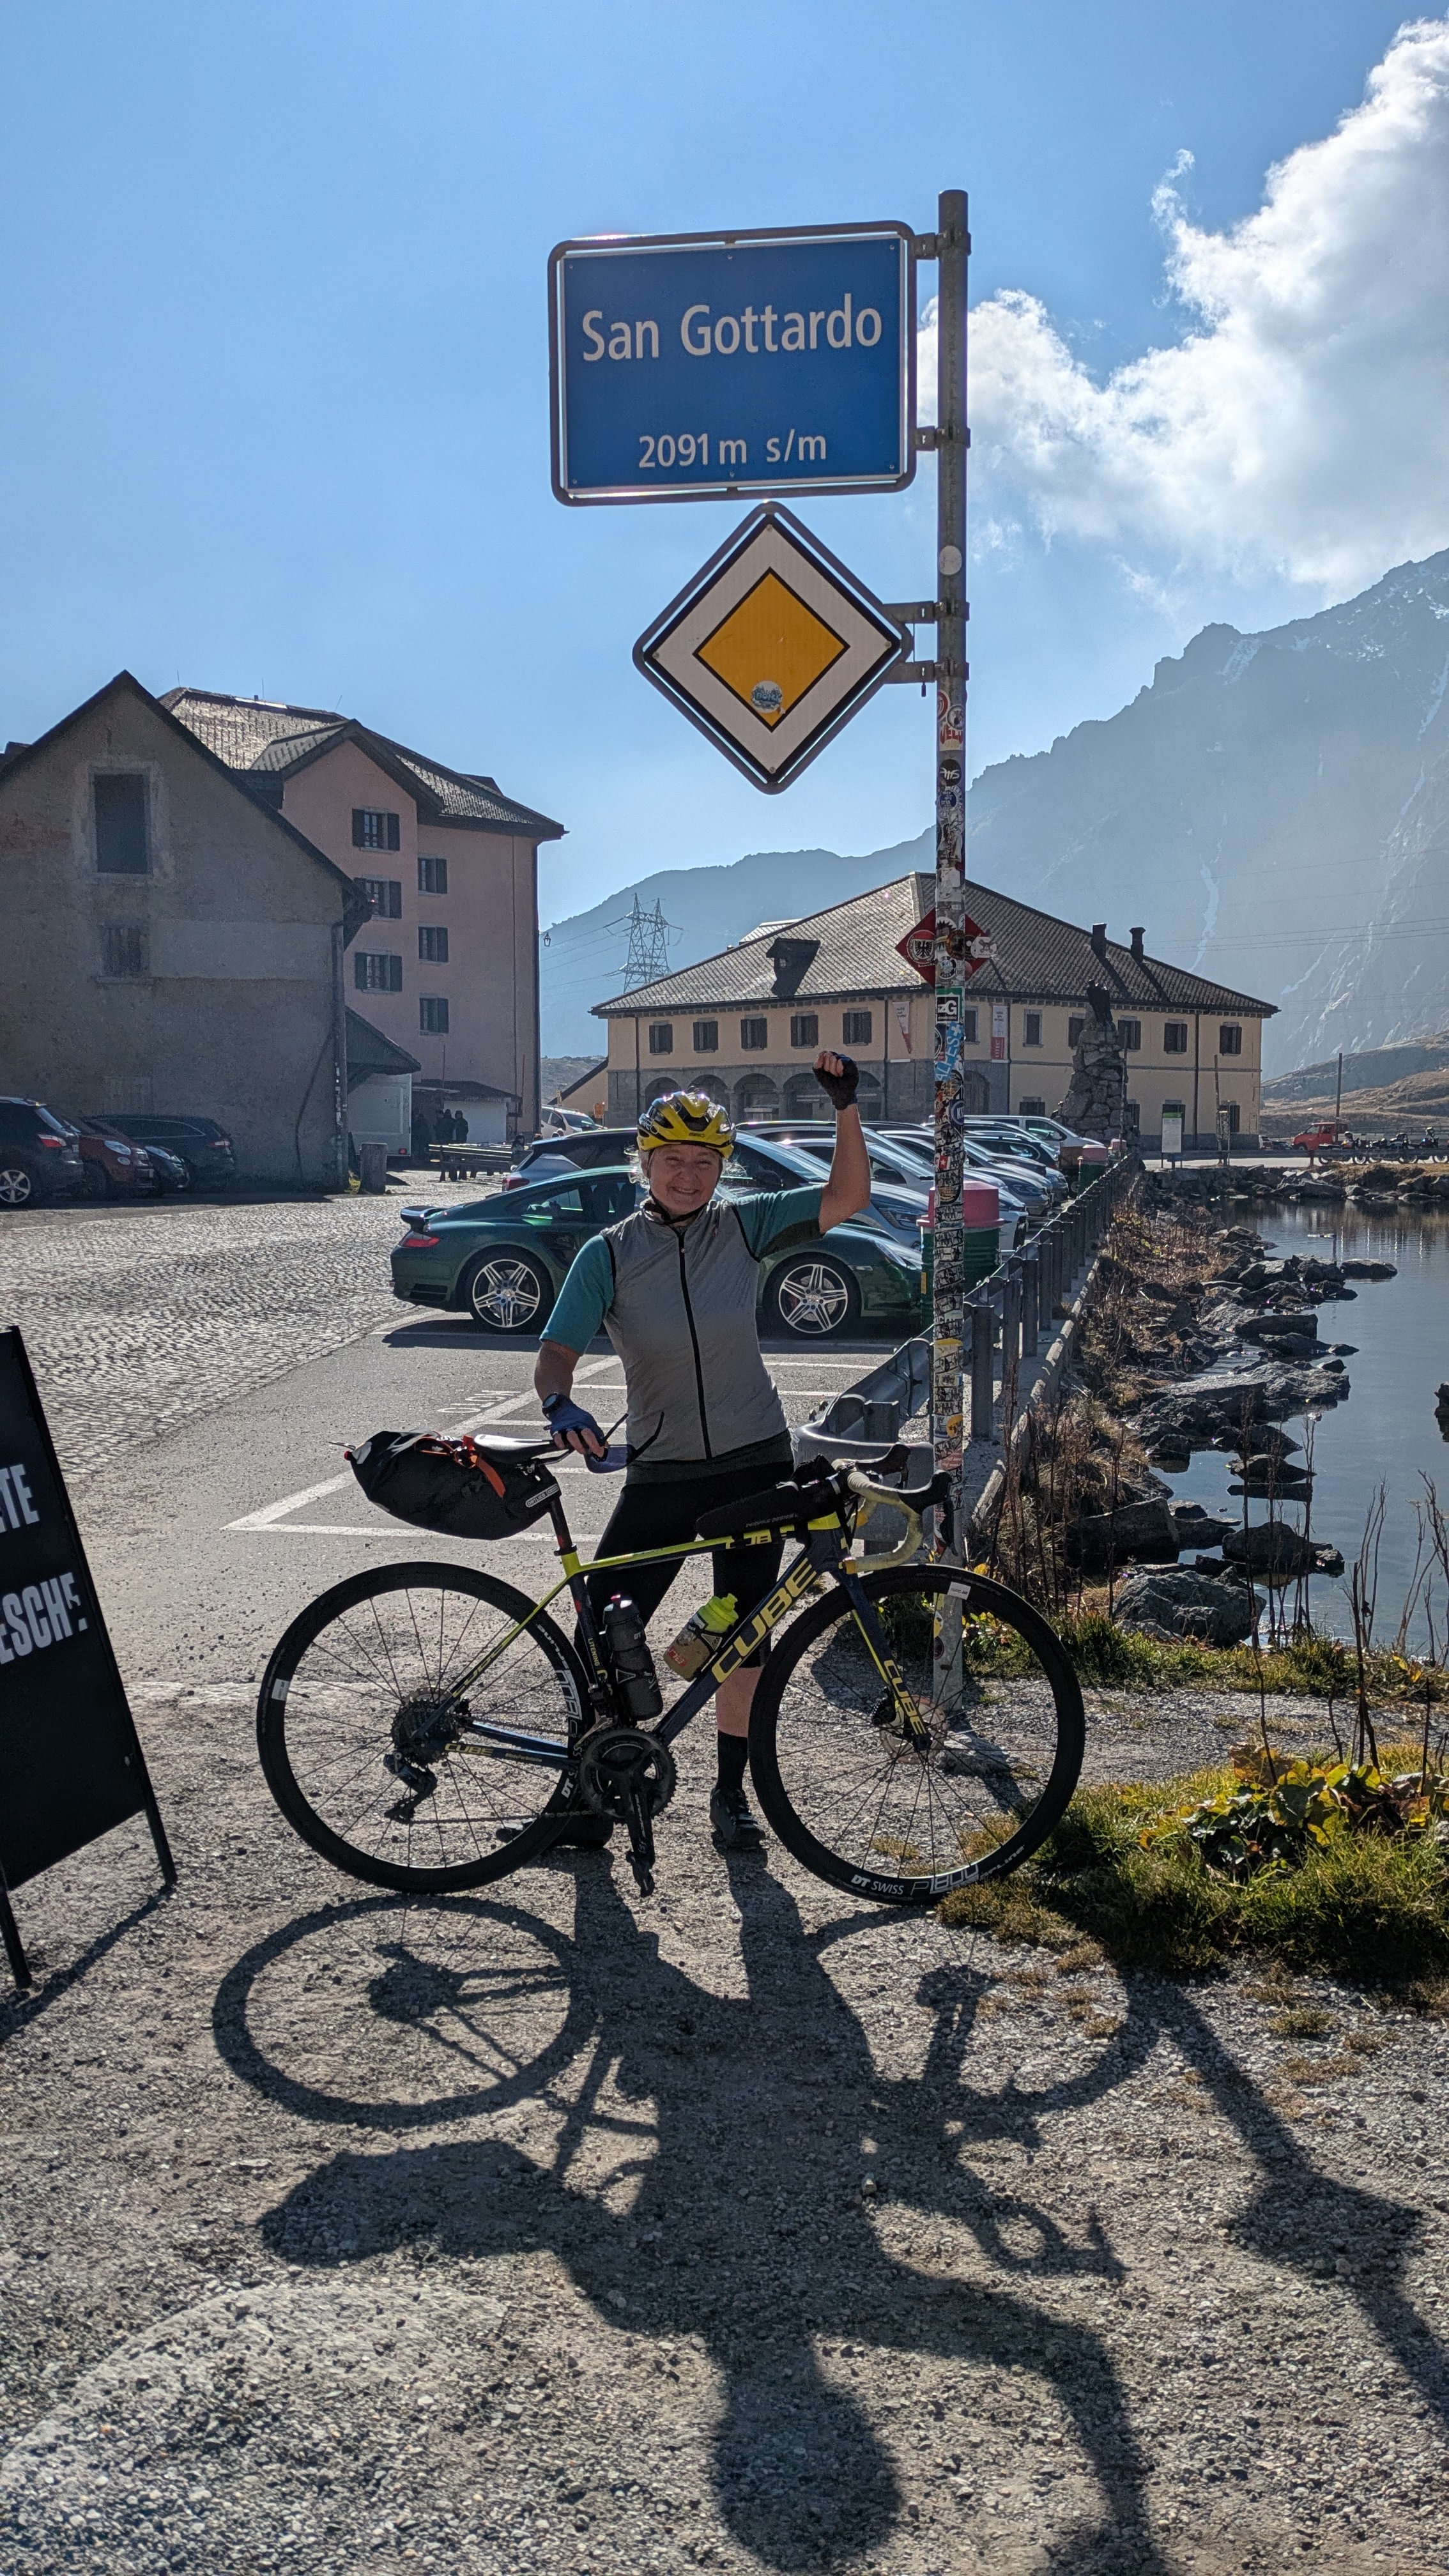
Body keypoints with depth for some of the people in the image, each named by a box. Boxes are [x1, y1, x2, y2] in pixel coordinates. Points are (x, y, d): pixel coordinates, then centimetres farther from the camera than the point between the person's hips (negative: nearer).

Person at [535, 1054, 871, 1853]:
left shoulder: (744, 1226, -2)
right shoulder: (609, 1254, -6)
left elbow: (848, 1196, -4)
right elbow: (557, 1350, -13)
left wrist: (846, 1105, -16)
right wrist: (560, 1405, -34)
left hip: (756, 1463, 1)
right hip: (661, 1473, -1)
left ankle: (730, 1791, 27)